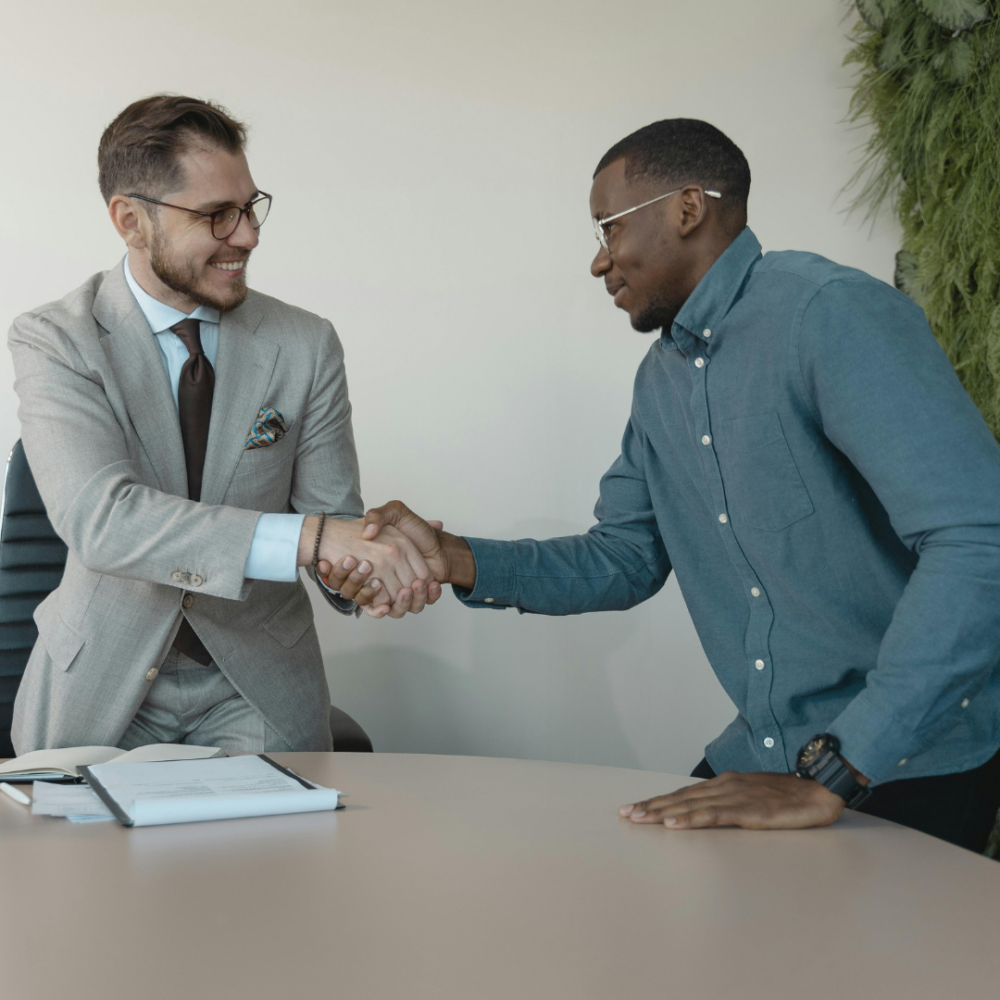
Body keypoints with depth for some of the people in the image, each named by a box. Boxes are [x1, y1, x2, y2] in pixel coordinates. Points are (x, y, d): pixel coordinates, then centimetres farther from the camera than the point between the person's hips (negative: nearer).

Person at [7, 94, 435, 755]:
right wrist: (310, 538, -35)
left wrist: (364, 559, -26)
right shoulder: (52, 342, -9)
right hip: (101, 686, -1)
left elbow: (333, 517, 0)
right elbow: (100, 519, -24)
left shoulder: (306, 345, -1)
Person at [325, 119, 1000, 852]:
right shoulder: (663, 379, 10)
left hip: (913, 771, -7)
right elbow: (622, 561, 16)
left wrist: (829, 778, -29)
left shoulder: (831, 316, -19)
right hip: (763, 760, 7)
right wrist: (450, 559, -2)